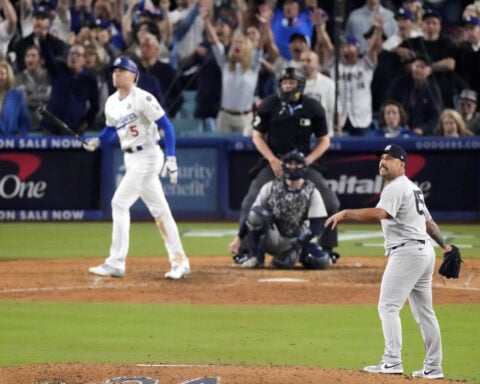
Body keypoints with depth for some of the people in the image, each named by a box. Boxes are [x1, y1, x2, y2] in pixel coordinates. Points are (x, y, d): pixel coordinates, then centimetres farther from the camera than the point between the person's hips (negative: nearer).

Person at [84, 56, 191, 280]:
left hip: (147, 156, -8)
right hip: (131, 159, 8)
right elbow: (111, 130, 22)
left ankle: (116, 263, -12)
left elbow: (166, 126, -15)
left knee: (120, 203, -13)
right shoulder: (111, 102, 8)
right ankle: (179, 261, 19)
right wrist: (97, 142, 1)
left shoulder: (143, 99, -15)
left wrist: (171, 159, -21)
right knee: (159, 209, 12)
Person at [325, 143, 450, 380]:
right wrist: (444, 245, 36)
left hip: (406, 251, -10)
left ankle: (392, 361, -20)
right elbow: (429, 222, 28)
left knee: (388, 306, -12)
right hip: (425, 251, 10)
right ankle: (433, 367, 15)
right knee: (424, 311, 12)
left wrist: (345, 214, -34)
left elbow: (379, 214, -30)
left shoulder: (396, 188, -11)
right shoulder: (413, 188, 20)